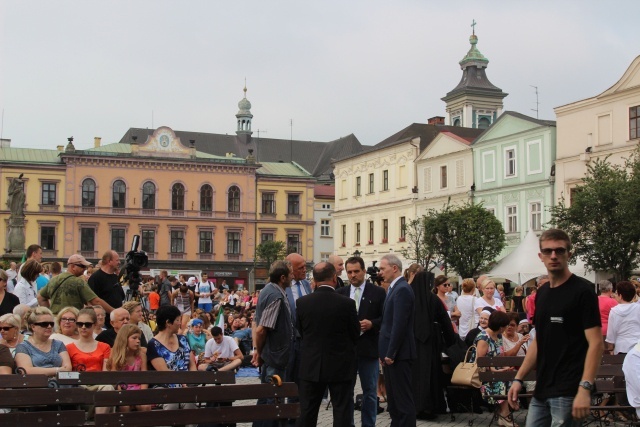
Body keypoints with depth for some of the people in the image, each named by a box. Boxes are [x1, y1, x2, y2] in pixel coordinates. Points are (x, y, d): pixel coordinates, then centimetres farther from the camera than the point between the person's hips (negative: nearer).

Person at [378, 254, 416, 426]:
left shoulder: (402, 290, -16)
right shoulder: (394, 288, 15)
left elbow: (399, 325, -21)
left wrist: (390, 354, -19)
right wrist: (385, 353, 16)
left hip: (398, 354, -10)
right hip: (390, 353, 10)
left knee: (403, 399, -5)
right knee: (393, 398, 15)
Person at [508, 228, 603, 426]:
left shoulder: (582, 291, -10)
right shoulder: (542, 293, 12)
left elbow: (595, 343, -15)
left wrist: (585, 389, -23)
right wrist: (518, 378, 11)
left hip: (568, 393, -7)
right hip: (542, 391, 7)